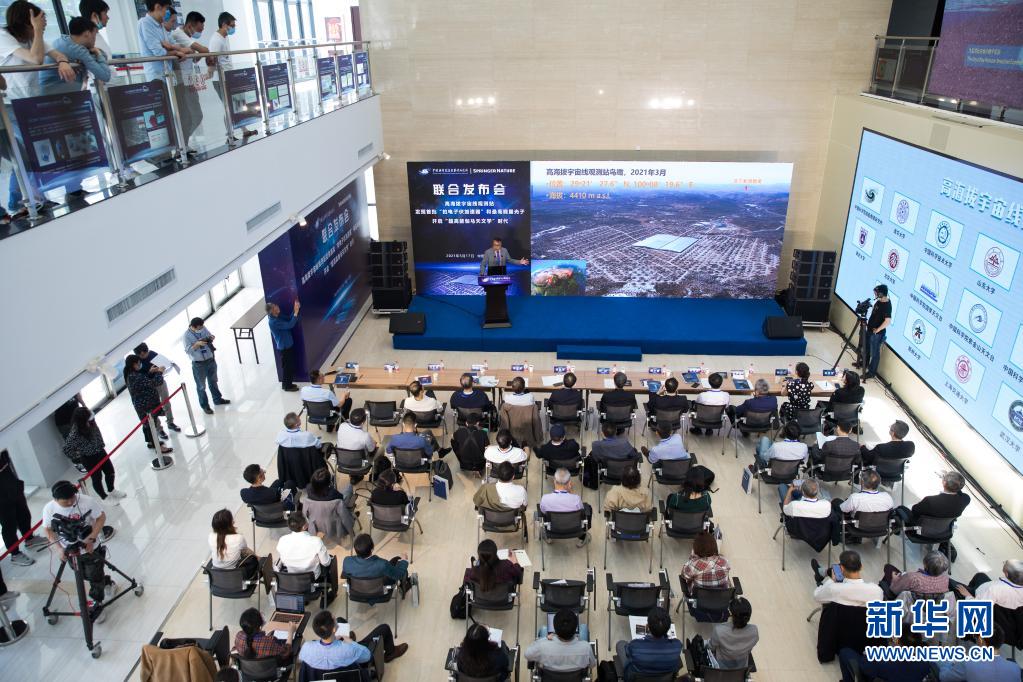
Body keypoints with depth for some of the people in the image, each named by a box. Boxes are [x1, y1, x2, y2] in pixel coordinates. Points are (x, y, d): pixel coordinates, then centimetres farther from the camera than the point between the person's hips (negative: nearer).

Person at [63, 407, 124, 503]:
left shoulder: (91, 424, -14)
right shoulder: (74, 434, -32)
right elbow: (66, 449, -26)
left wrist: (101, 445, 7)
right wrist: (78, 456, -14)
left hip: (100, 452, 6)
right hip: (89, 459, -6)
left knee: (110, 471, 19)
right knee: (97, 478, 12)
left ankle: (111, 490, 46)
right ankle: (104, 498, 35)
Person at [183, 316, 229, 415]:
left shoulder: (203, 328, -6)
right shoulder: (187, 335, -19)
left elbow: (209, 335, 11)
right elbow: (187, 350, -18)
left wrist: (211, 338, -12)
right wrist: (197, 344, -32)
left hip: (211, 360, 5)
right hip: (199, 364, -5)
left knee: (213, 381, 24)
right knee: (201, 386, 10)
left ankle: (217, 399, 43)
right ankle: (205, 406, 26)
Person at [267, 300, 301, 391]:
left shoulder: (277, 318, 4)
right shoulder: (273, 322, -27)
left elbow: (289, 319, 7)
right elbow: (290, 325, -31)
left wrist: (295, 310, -7)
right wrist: (296, 312, -29)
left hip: (287, 345, 9)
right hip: (284, 347, -9)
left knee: (289, 366, 20)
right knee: (287, 367, 5)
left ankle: (287, 384, 33)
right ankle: (287, 386, 20)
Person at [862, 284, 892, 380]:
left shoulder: (887, 305, -24)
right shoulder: (879, 301, 3)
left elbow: (888, 321, -30)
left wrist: (877, 330, -23)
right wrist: (868, 322, 10)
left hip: (877, 333, -9)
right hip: (870, 330, 9)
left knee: (874, 353, 2)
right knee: (866, 348, 25)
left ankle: (872, 372, 11)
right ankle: (864, 363, 45)